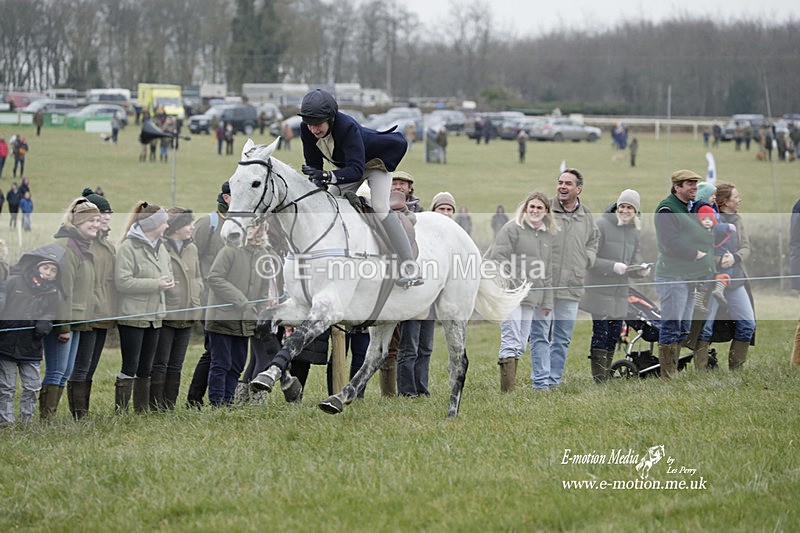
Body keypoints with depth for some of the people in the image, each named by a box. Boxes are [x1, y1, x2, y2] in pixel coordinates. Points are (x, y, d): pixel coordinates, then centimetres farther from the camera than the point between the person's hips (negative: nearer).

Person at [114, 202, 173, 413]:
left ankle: (142, 411, 19)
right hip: (132, 315, -8)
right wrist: (155, 284, -19)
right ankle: (120, 411, -5)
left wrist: (167, 282, 0)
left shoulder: (160, 248, 14)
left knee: (146, 368, 12)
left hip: (154, 316, 8)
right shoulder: (128, 247, -12)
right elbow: (122, 282, -20)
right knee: (130, 366, -8)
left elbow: (167, 275, 25)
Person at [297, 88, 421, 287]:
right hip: (345, 165, 7)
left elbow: (356, 170, -48)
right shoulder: (306, 130, -24)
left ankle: (409, 268, -25)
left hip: (376, 160, -7)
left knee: (380, 209, -23)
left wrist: (326, 176, -61)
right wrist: (318, 184, -30)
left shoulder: (347, 127, -42)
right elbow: (313, 165, -12)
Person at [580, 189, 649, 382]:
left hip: (621, 292, 7)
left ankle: (607, 376, 20)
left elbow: (634, 263, 13)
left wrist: (640, 270, -10)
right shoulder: (602, 225, -9)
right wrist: (613, 266, -23)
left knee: (614, 336, 10)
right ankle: (599, 379, -9)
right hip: (600, 291, -7)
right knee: (600, 334, -10)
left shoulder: (635, 231, 11)